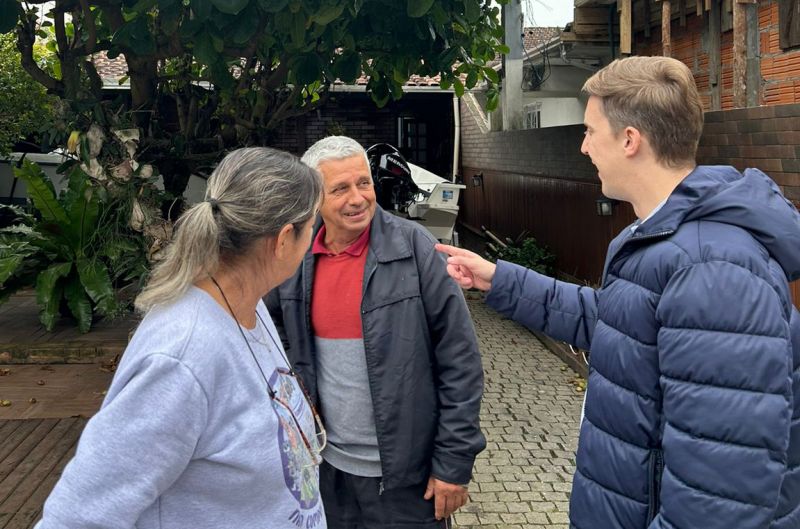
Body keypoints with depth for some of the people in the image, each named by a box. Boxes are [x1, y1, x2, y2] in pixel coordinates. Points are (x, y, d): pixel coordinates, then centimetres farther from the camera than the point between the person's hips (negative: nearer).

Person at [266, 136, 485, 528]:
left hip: (404, 472, -4)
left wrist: (454, 462, -12)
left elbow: (460, 361, -13)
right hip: (329, 466, 4)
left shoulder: (413, 248, -13)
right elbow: (272, 328, 16)